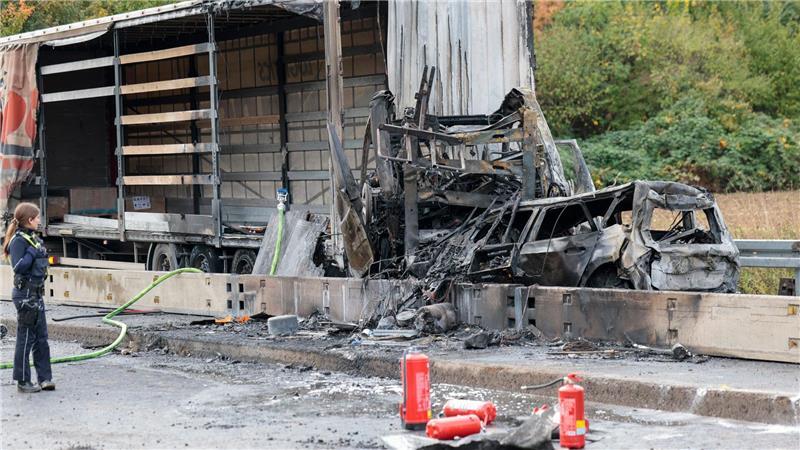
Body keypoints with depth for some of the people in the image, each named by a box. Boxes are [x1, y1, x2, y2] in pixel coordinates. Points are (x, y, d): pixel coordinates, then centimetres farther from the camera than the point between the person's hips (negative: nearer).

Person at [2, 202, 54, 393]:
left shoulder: (33, 238, 12)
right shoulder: (19, 240, -14)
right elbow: (18, 267, -24)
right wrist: (32, 252, -23)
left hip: (36, 294, 9)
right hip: (25, 294, -9)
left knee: (41, 337, 11)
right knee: (26, 338, 0)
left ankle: (44, 378, 17)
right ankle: (23, 382, 8)